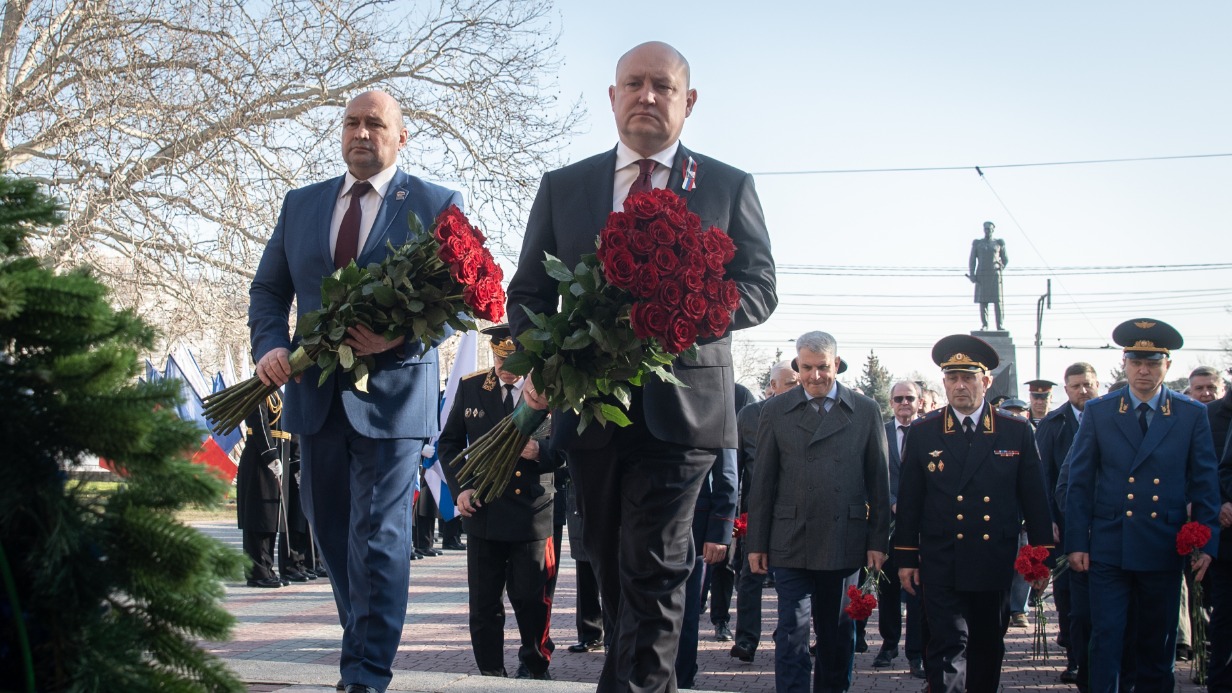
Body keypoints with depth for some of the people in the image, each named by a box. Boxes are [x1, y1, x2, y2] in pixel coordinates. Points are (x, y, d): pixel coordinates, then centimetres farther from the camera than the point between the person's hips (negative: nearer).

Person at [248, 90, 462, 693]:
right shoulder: (300, 205, 13)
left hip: (392, 391, -5)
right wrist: (270, 347, -5)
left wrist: (403, 336, -23)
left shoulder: (437, 205, 0)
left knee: (378, 536, -8)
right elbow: (268, 290, 15)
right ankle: (367, 639, 31)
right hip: (316, 394, 5)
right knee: (330, 529, 14)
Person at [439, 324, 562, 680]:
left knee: (531, 599, 3)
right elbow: (449, 442, 13)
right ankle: (490, 674, 17)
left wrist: (540, 451, -22)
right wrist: (459, 487, 0)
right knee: (484, 604, 5)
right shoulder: (470, 387, 5)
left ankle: (535, 664, 27)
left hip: (532, 514, -2)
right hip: (483, 511, 2)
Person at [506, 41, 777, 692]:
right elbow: (528, 294, 11)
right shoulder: (562, 187, 12)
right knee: (613, 567, 13)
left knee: (652, 571, -10)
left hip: (678, 406, -3)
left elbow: (758, 288, 0)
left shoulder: (729, 187, 7)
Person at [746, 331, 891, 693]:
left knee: (838, 633, 12)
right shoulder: (776, 411, 5)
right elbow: (763, 481, 5)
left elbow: (879, 481, 6)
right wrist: (757, 543, 1)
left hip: (845, 543, 1)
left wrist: (878, 541, 1)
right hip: (791, 543, -1)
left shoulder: (866, 410, 6)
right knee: (792, 633, -3)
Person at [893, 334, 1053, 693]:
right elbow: (908, 501, 5)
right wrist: (905, 558, 3)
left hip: (997, 565, 2)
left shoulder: (1017, 431, 2)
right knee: (948, 648, -7)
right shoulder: (922, 433, 2)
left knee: (989, 650, 13)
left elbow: (1034, 499, 4)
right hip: (943, 566, -2)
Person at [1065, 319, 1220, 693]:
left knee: (1158, 644, 10)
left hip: (1164, 550, 1)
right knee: (1106, 639, -3)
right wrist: (1077, 543, -2)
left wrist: (1207, 544, -3)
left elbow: (1204, 484, 4)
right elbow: (1079, 483, 3)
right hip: (1109, 548, -1)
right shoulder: (1098, 412, 3)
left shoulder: (1193, 415, 3)